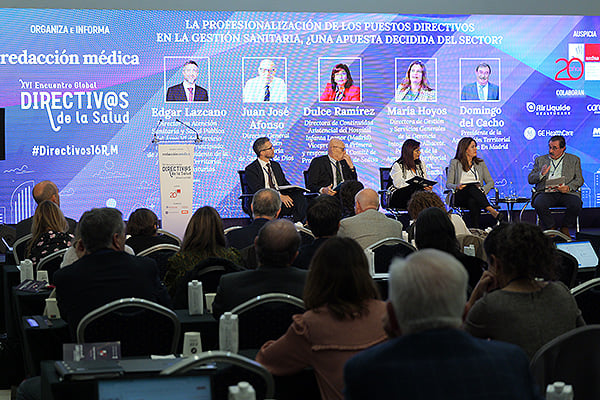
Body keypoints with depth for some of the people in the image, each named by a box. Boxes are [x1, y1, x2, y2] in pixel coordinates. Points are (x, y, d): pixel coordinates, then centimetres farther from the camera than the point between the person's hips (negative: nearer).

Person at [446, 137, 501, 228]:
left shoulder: (480, 163, 21)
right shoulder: (455, 163, 12)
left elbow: (490, 182, 14)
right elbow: (448, 184, 6)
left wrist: (483, 190, -9)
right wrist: (457, 186, -18)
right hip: (460, 197, -2)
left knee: (473, 202, -39)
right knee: (472, 187, -38)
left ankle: (475, 229, -52)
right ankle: (491, 210, -54)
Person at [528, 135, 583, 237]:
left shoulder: (574, 160, 16)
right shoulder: (540, 160, 19)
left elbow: (579, 179, 9)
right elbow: (530, 179, 13)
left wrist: (568, 187, -12)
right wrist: (541, 174, -9)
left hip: (566, 193, 0)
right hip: (546, 193, 0)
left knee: (575, 205, -33)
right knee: (539, 204, -34)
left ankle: (565, 228, -5)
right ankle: (551, 228, -8)